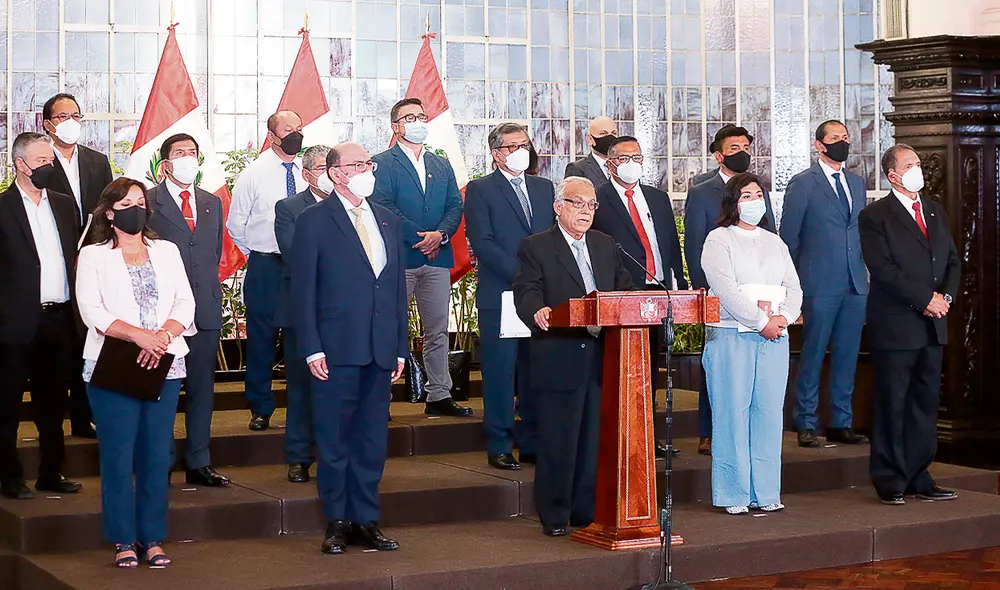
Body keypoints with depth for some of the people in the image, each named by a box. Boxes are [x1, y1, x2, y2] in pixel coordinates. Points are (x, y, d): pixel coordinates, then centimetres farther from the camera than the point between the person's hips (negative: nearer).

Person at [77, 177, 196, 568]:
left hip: (164, 367, 3)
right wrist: (138, 335, -19)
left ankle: (153, 539, 10)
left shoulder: (167, 251, 15)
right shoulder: (93, 255, 6)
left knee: (157, 455, 3)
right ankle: (123, 540, 6)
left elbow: (185, 304, 6)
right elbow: (91, 311, -6)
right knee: (118, 455, -3)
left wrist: (163, 335, -13)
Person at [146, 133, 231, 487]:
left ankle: (199, 463, 15)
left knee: (202, 387, 8)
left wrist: (209, 290, 12)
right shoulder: (147, 203, -1)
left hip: (205, 309, 5)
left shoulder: (212, 203, 15)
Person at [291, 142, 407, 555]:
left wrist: (400, 347, 10)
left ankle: (366, 521, 16)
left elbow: (398, 287, 15)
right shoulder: (314, 221, -1)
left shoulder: (388, 222, 15)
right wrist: (312, 349, -11)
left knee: (373, 439, 9)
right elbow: (303, 289, -4)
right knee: (334, 440, 1)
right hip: (336, 350, -5)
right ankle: (337, 523, 11)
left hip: (380, 351, 5)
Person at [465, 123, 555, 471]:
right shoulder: (480, 190, 1)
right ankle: (498, 447, 5)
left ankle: (531, 443, 14)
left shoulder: (544, 188, 17)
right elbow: (481, 242, -8)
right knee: (500, 373, -2)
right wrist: (520, 274, -15)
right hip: (499, 296, -5)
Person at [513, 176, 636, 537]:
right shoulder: (535, 248, 0)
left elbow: (624, 289, 16)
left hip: (602, 359, 5)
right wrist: (537, 311, -34)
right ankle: (554, 516, 10)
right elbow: (526, 291, -12)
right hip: (559, 361, -5)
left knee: (596, 439, 8)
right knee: (557, 442, 0)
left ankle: (588, 511, 19)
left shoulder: (606, 246, 18)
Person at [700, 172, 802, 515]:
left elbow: (793, 288, 13)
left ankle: (766, 492, 9)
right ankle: (734, 494, 1)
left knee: (769, 412, 3)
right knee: (732, 413, -5)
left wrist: (784, 317, -7)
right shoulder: (719, 240, 1)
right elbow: (726, 289, -10)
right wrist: (761, 322, -14)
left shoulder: (775, 243, 20)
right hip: (731, 336, -5)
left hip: (774, 336, 5)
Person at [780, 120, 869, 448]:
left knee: (847, 356, 8)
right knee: (812, 356, -2)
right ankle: (806, 425, 6)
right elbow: (788, 237, -2)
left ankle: (841, 423, 15)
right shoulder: (802, 184, -2)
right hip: (820, 284, -6)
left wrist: (864, 271, 13)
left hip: (856, 285, 6)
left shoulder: (856, 182, 16)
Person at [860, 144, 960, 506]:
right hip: (895, 325, -6)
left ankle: (918, 479, 17)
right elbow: (883, 269, -14)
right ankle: (890, 482, 7)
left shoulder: (936, 212, 16)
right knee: (892, 405, -1)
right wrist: (925, 299, -16)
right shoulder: (875, 216, -6)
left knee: (925, 404, 10)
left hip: (932, 326, 7)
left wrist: (946, 296, -3)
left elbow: (953, 261, 15)